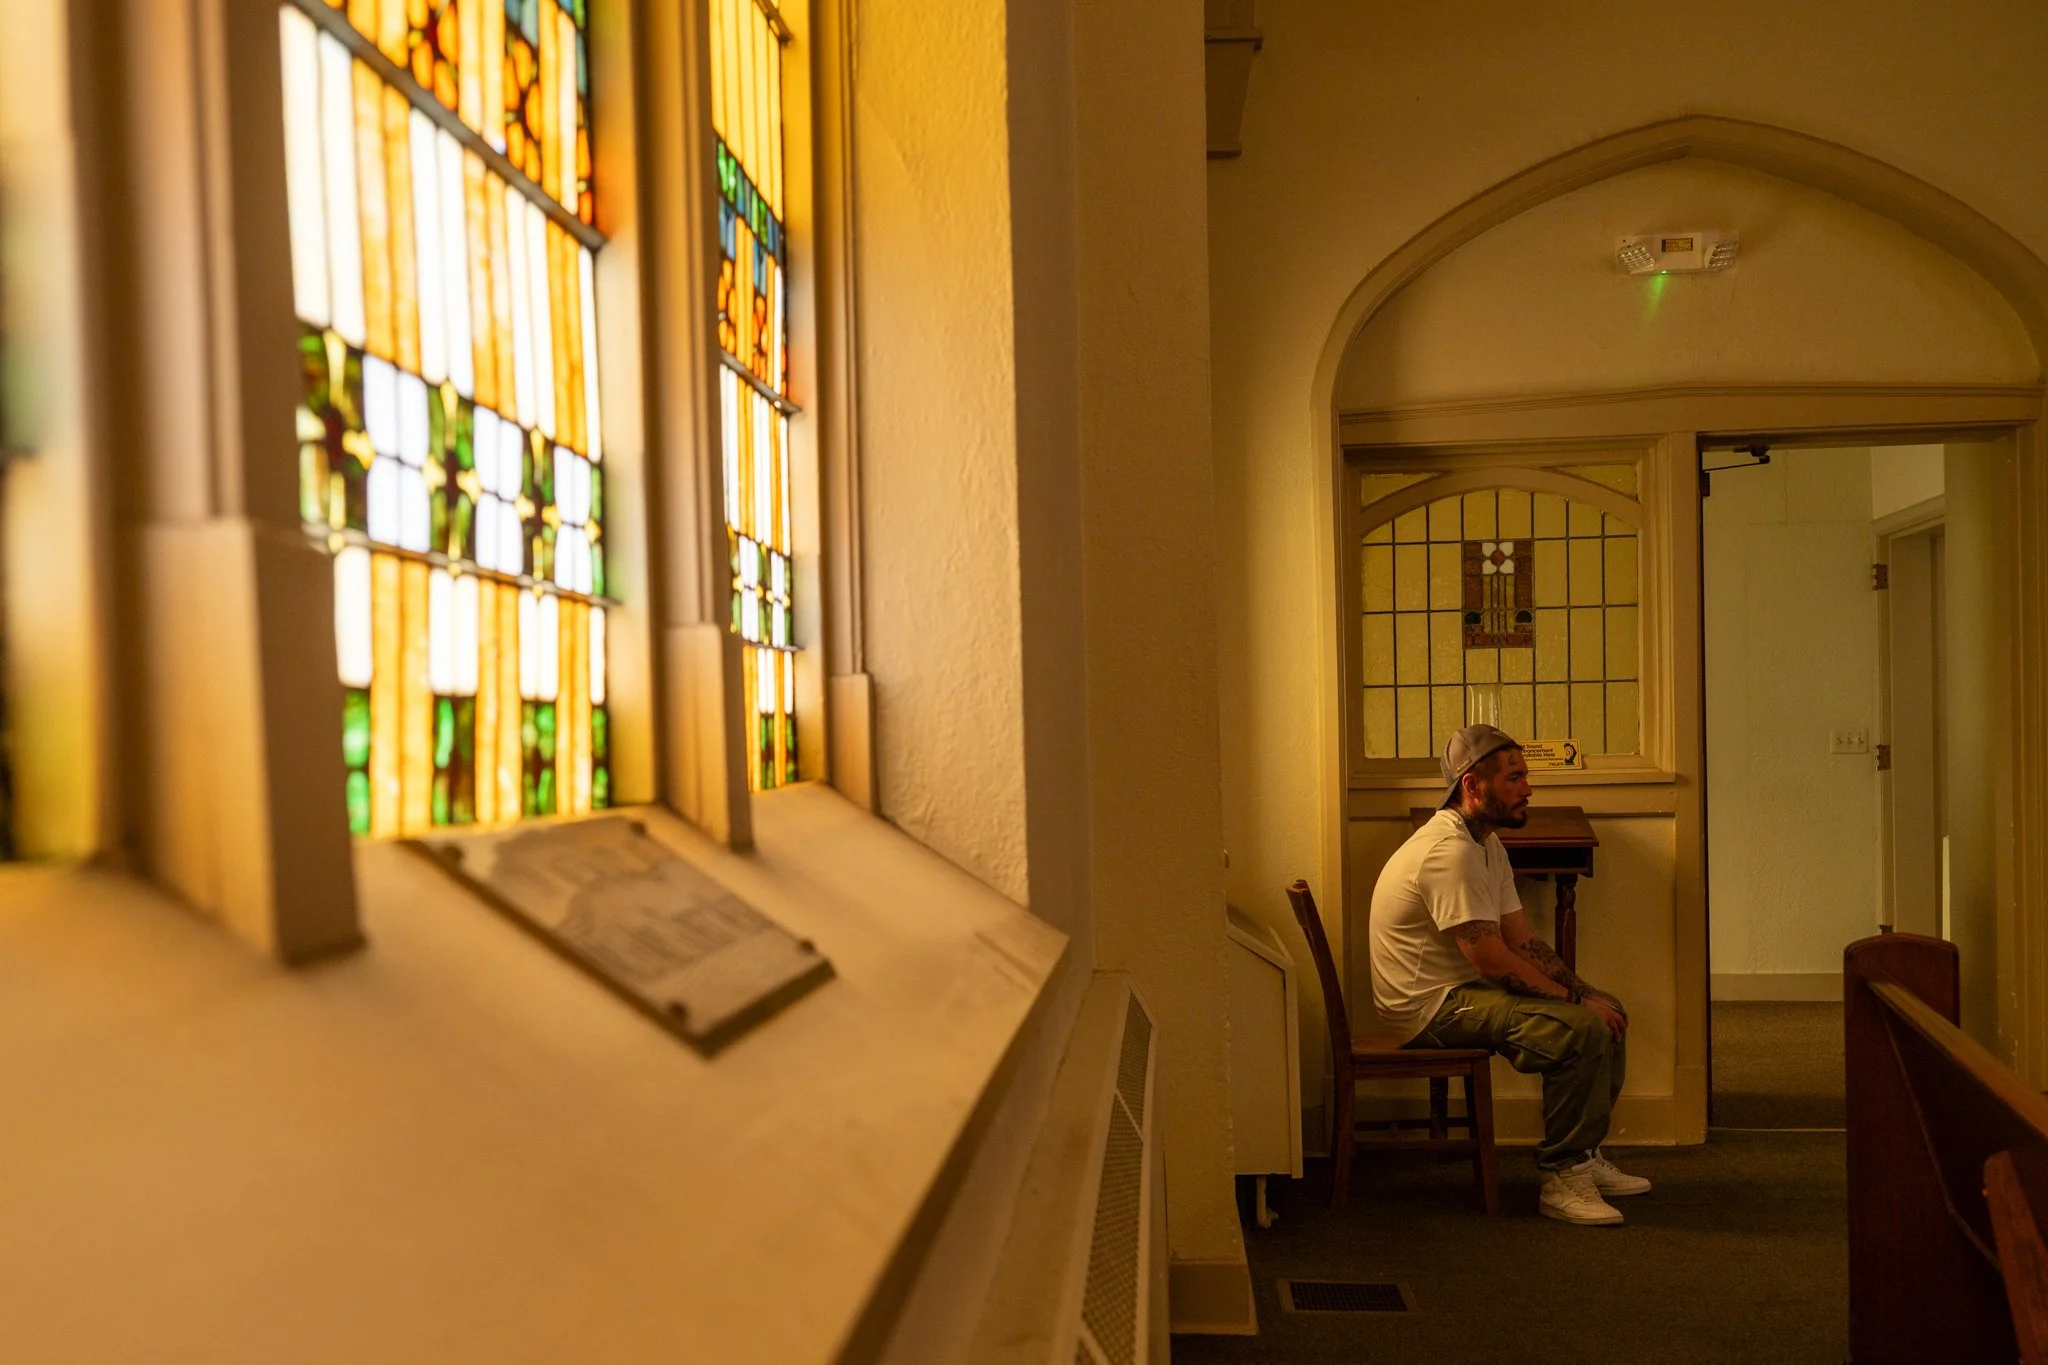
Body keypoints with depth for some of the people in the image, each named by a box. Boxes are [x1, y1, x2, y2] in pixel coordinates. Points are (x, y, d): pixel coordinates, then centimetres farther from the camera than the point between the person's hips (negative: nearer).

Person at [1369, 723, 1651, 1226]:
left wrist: (1587, 993, -1)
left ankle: (1583, 1158, 14)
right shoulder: (1450, 850, -23)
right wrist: (1577, 1000, -14)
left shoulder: (1487, 844, 11)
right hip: (1432, 1005, -11)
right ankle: (1561, 1180, -12)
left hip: (1466, 990, 11)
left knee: (1608, 1013, 7)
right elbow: (1493, 962, -24)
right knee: (1582, 1028, -23)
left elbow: (1523, 941, 11)